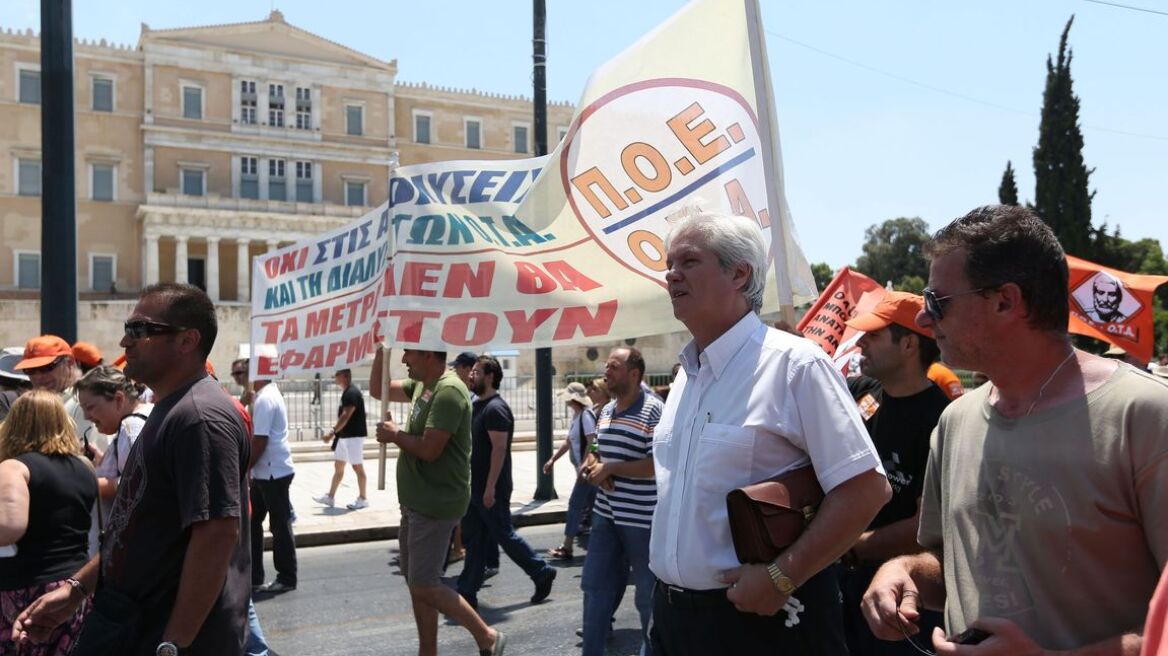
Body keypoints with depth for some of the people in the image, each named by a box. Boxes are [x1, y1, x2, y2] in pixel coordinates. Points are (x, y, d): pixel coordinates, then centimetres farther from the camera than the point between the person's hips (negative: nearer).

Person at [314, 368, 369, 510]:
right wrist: (336, 432, 20)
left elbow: (346, 416, -25)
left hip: (354, 436, -10)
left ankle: (362, 499, 6)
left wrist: (333, 431, -28)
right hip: (345, 436, 10)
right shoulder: (347, 392, 14)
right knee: (338, 465, 12)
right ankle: (330, 497, 19)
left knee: (357, 467, -2)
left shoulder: (352, 393, -18)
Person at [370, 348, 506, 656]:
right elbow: (377, 390, 19)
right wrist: (381, 350, 6)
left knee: (424, 587, -7)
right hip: (417, 502, 10)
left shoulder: (448, 391, -20)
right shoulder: (422, 385, 11)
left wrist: (394, 434, -9)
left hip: (435, 505, -10)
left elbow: (429, 449, -26)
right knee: (417, 583, 14)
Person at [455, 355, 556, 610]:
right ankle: (467, 593, 14)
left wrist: (490, 488, -25)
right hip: (474, 487, 9)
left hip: (491, 490, -9)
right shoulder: (478, 405, 14)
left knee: (504, 535, 1)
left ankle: (542, 573, 17)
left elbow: (499, 449, -22)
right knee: (474, 540, 10)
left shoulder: (495, 408, -17)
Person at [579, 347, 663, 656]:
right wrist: (593, 466, -3)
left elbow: (657, 464, -21)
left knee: (648, 593, 7)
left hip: (642, 518, -8)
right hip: (605, 513, 8)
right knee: (594, 584, 13)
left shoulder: (653, 411, -15)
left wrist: (610, 468, -16)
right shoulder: (605, 410, 11)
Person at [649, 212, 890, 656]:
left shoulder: (794, 364, -14)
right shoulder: (686, 373, 10)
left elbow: (864, 488, -18)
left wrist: (780, 578, -18)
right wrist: (667, 592, 13)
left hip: (763, 618, -7)